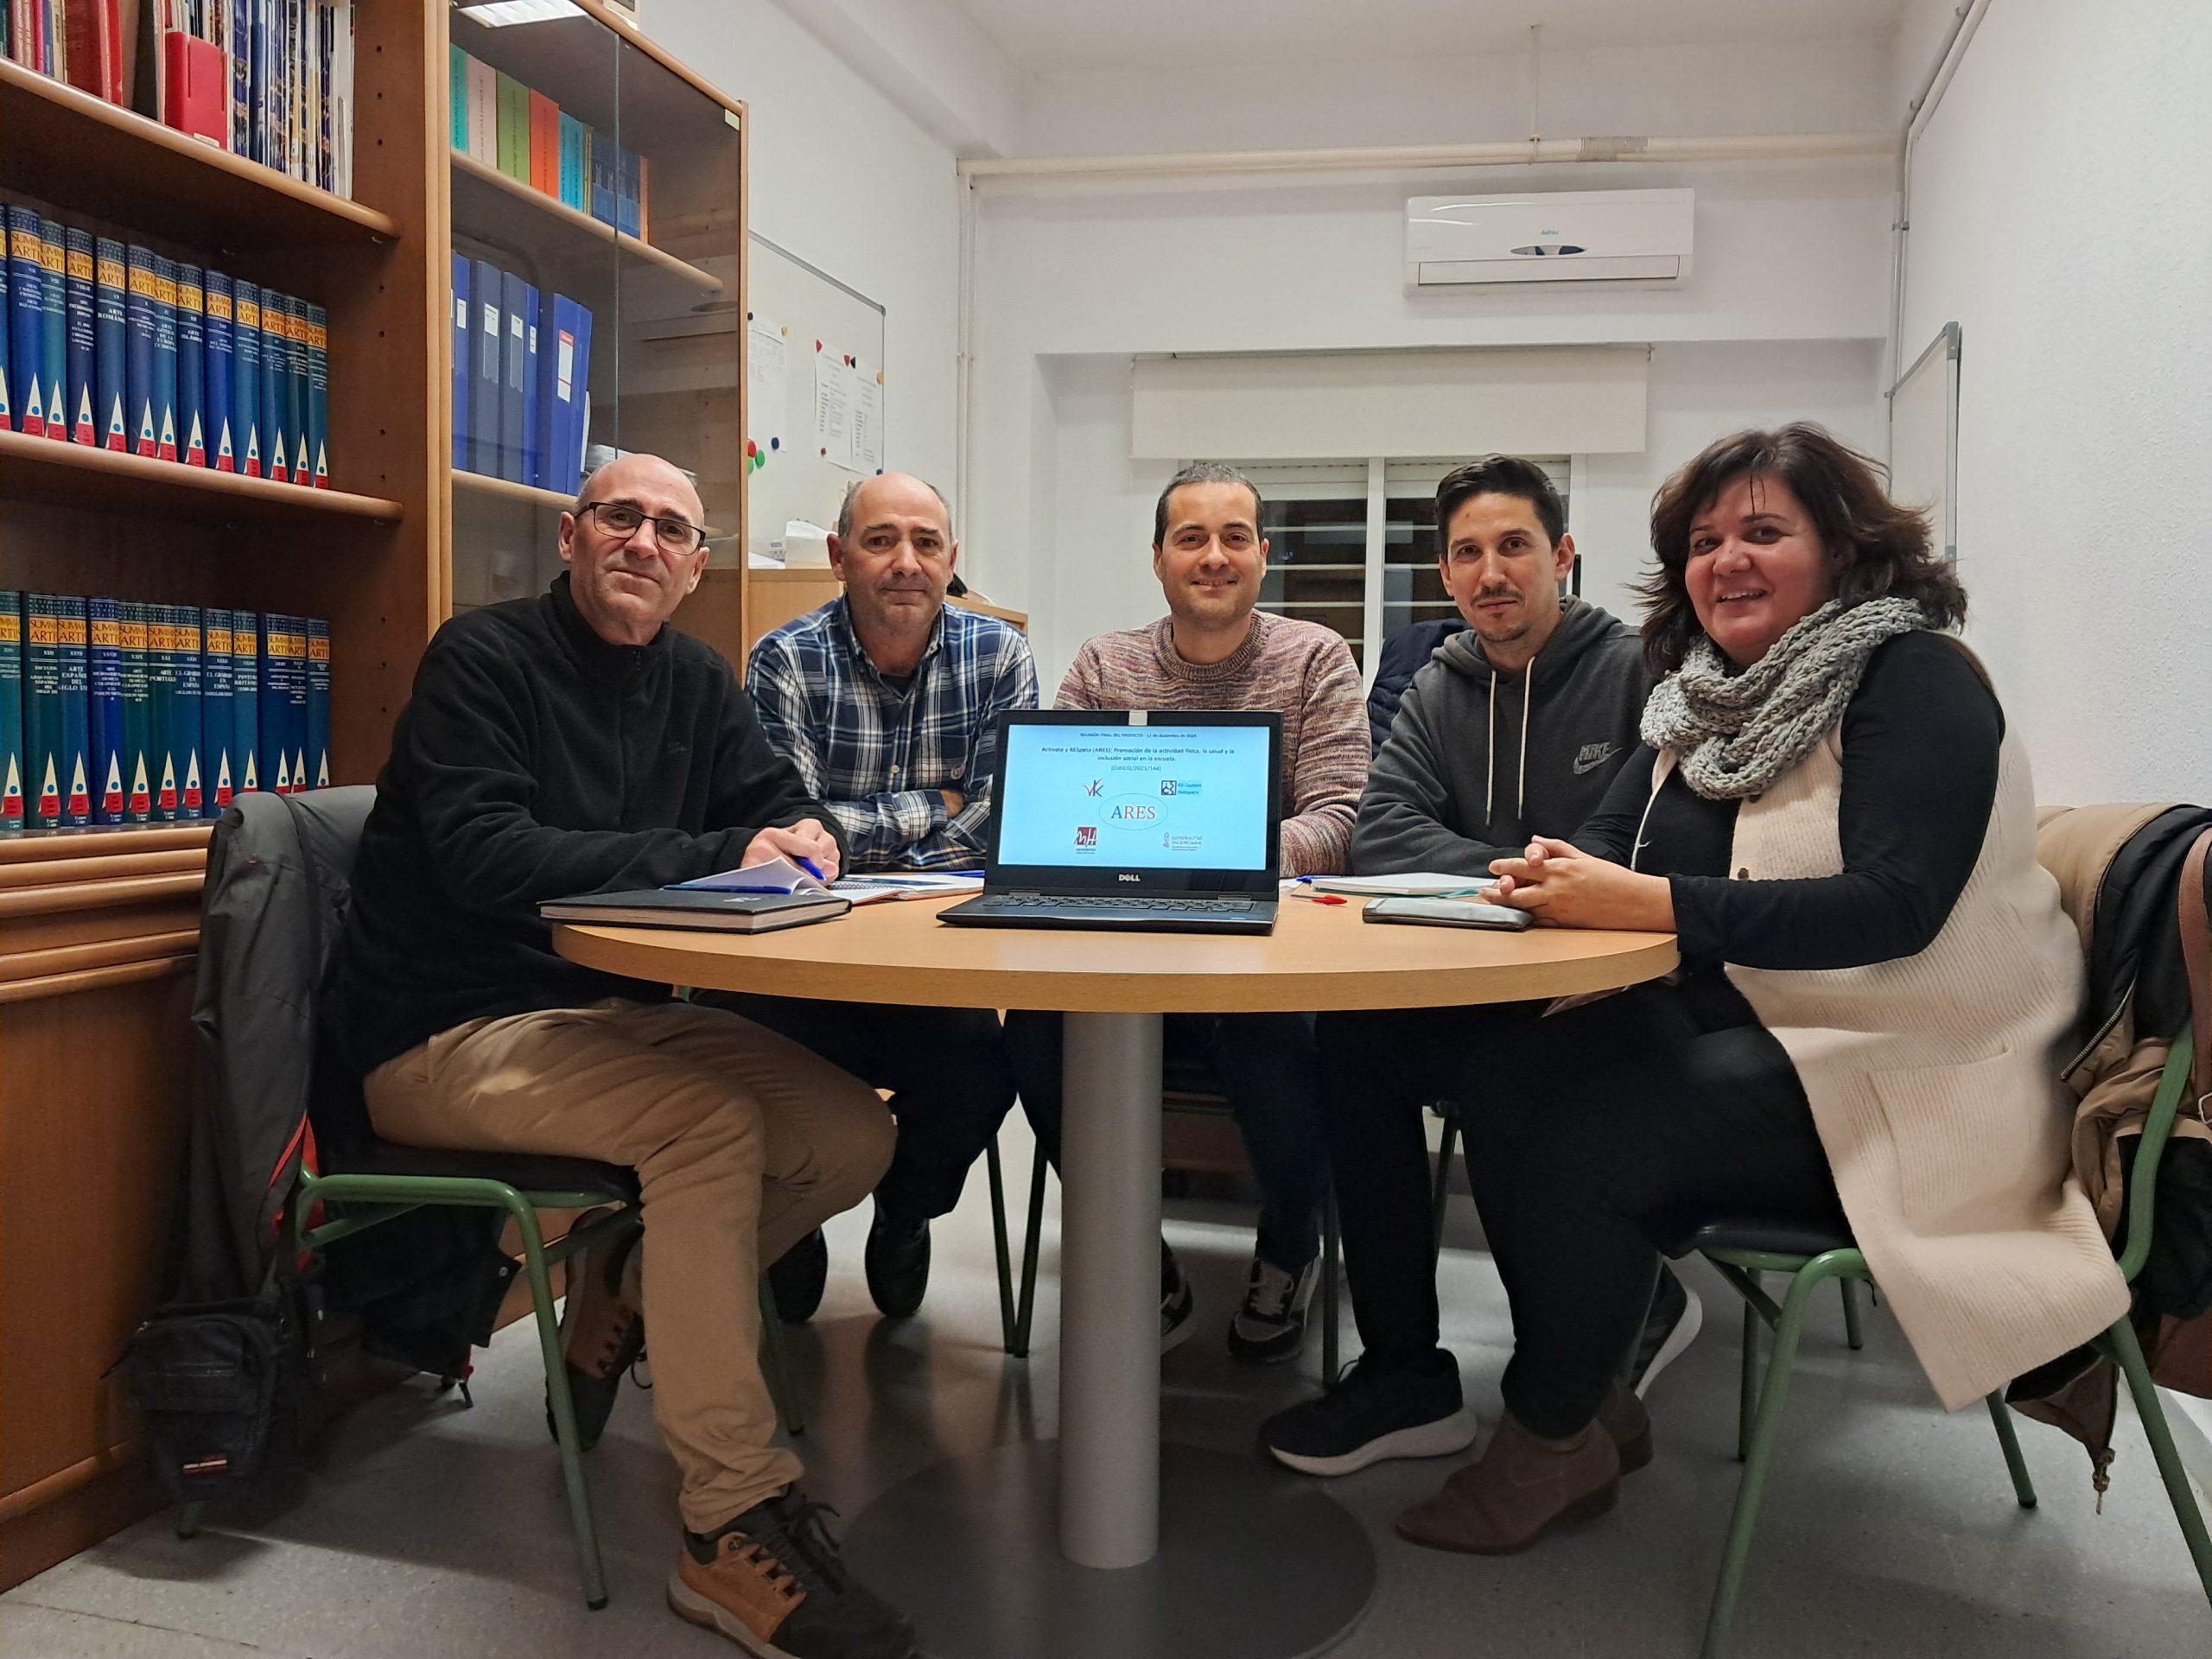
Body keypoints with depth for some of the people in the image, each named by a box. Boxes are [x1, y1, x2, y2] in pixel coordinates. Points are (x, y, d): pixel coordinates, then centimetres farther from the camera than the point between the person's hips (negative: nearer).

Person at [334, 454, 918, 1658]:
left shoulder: (696, 685, 10)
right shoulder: (484, 657, -9)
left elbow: (783, 804, 12)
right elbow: (486, 857, -22)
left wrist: (805, 839, -15)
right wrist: (712, 857, -27)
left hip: (615, 1012, 7)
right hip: (449, 1032, -7)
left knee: (853, 1135, -11)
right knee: (710, 1120, -32)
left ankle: (628, 1298, 12)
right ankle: (732, 1527, -26)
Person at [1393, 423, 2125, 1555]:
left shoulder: (1916, 680, -12)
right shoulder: (1706, 695, 11)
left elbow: (1892, 905, -25)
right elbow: (1610, 837, 7)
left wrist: (1653, 903, -34)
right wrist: (1558, 874, -19)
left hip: (1912, 1076, -7)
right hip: (1734, 1032, 7)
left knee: (1581, 1132, -24)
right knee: (1509, 1083, -14)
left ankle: (1554, 1442, -1)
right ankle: (1587, 1393, 3)